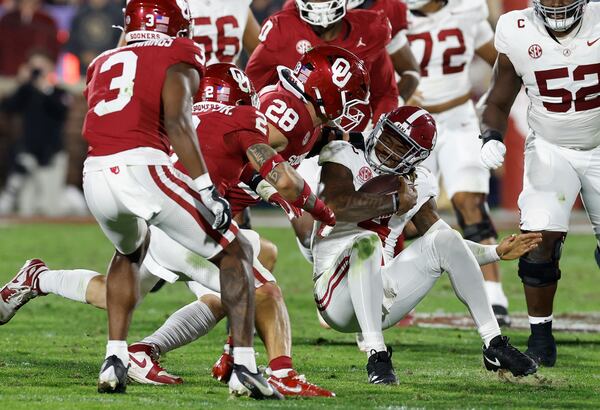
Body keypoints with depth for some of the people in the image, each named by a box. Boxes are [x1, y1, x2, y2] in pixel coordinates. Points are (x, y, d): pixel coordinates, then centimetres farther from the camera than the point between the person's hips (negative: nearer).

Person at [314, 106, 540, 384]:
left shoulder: (417, 183, 10)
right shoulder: (344, 156, -4)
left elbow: (447, 247, 17)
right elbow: (336, 207, -24)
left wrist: (496, 252, 9)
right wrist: (395, 202, -16)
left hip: (379, 293, 5)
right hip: (338, 295, -5)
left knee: (445, 241, -10)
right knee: (367, 241, -34)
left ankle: (494, 346, -9)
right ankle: (376, 356, -39)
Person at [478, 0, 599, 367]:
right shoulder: (517, 34, -14)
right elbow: (498, 102, 1)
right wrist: (492, 137, -17)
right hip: (550, 150, -1)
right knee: (540, 237, -15)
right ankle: (540, 333, -2)